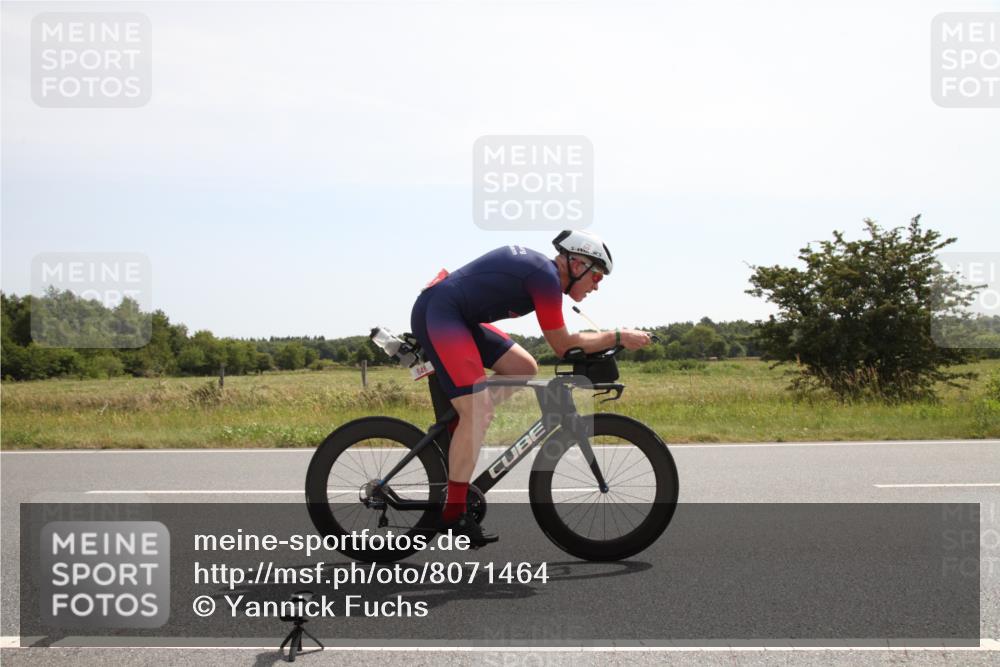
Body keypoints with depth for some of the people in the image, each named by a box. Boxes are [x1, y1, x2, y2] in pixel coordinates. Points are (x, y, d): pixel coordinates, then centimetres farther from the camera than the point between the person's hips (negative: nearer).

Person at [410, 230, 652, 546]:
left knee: (524, 370, 11)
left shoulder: (538, 266, 13)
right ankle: (453, 516, -13)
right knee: (480, 411, -17)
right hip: (437, 313, -10)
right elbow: (563, 346, -8)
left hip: (456, 316, 10)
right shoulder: (547, 278, -15)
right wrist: (618, 337, -2)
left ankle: (454, 428, 13)